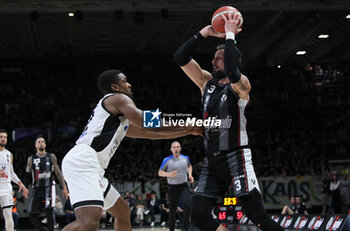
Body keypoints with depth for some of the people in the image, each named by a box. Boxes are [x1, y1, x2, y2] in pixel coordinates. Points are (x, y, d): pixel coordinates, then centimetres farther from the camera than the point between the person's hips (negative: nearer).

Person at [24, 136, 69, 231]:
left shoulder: (51, 157, 8)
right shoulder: (31, 159, 9)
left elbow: (58, 172, 12)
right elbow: (27, 175, 9)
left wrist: (64, 187, 8)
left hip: (49, 187, -2)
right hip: (37, 189, 2)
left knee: (49, 211, -18)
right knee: (32, 216, -3)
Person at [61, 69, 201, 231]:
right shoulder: (117, 98, 4)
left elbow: (150, 133, 35)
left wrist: (188, 131, 32)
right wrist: (186, 124, 3)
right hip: (82, 161, -11)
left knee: (123, 212, 25)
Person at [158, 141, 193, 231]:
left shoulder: (185, 158, 2)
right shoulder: (167, 160, -6)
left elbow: (189, 166, 25)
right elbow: (160, 173, 1)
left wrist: (190, 175, 8)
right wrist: (169, 174, -17)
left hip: (184, 186, 1)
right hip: (172, 187, -1)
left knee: (187, 205, -20)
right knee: (172, 210, 5)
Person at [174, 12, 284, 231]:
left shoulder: (241, 84, -5)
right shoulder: (207, 82, 13)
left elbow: (232, 73, -30)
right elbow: (180, 57, 6)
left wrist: (230, 35, -21)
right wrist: (205, 32, 0)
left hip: (236, 157, -6)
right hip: (212, 161, 6)